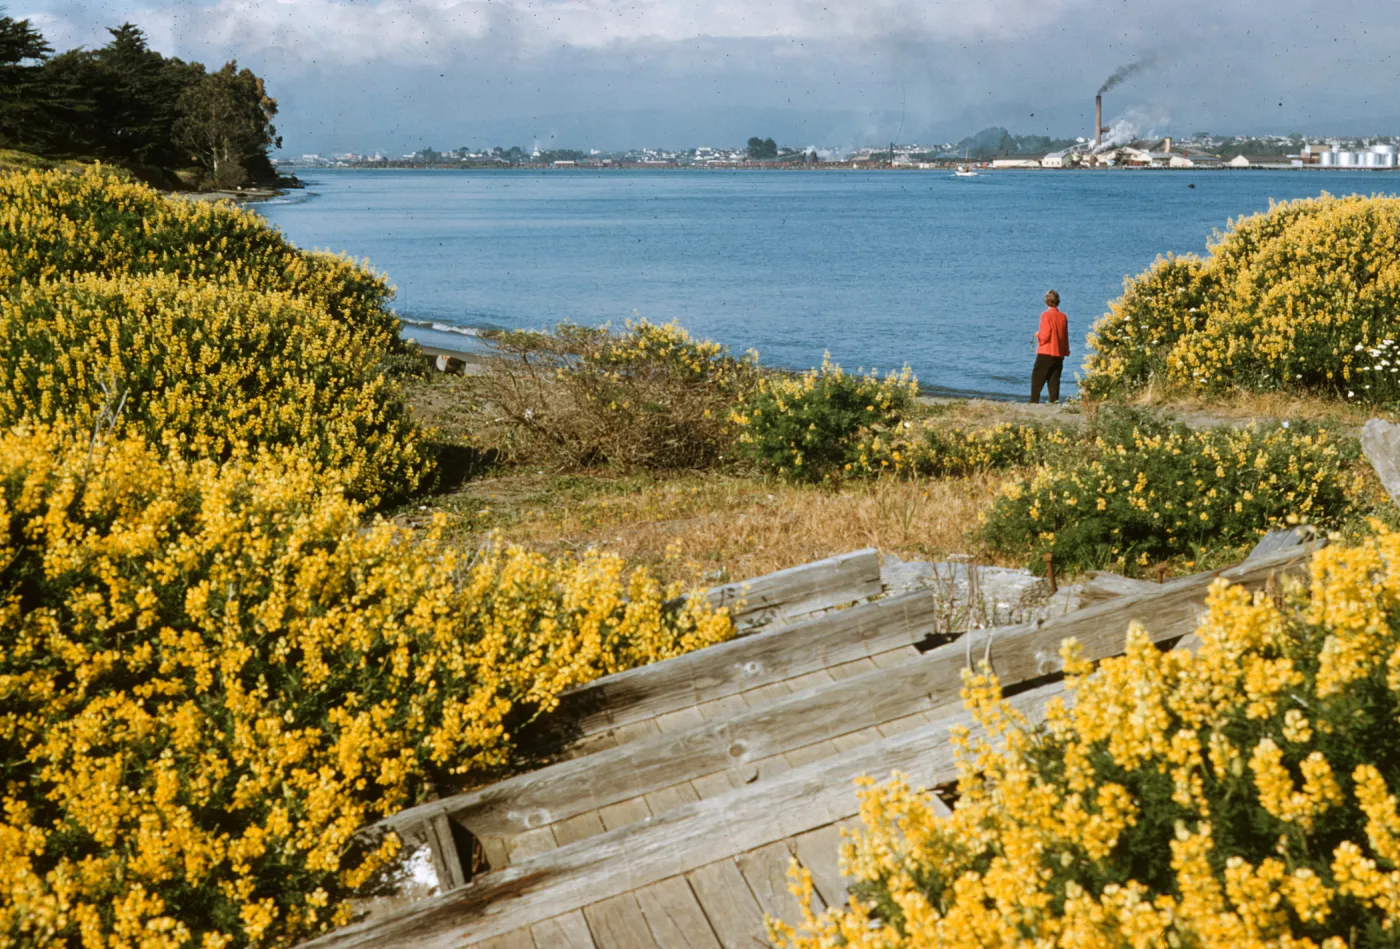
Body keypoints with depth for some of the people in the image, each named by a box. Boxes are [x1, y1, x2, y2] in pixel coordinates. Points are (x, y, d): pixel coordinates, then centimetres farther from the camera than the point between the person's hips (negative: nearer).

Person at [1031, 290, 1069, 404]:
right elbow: (1065, 336, 10)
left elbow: (1044, 336, -15)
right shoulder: (1063, 317, 6)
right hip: (1059, 354, 5)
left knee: (1037, 379, 0)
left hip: (1045, 353, -5)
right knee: (1054, 381, 6)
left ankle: (1034, 402, -6)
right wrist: (1066, 351, 18)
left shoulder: (1046, 315, -10)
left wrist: (1038, 334, 6)